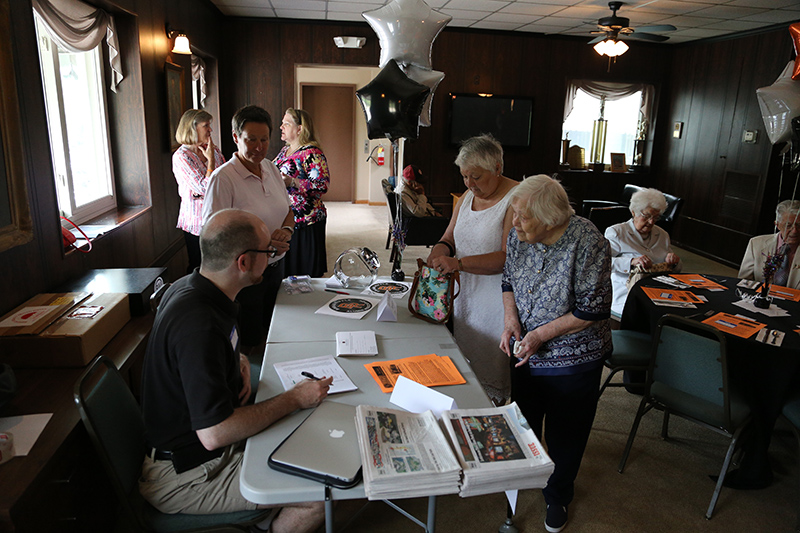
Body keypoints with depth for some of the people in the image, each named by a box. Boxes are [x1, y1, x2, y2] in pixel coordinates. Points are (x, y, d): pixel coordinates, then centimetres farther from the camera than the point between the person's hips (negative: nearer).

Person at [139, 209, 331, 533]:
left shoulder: (190, 287, 0)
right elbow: (214, 434, -33)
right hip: (181, 475, -9)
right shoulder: (198, 325, -32)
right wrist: (294, 400, -22)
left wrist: (238, 362, 0)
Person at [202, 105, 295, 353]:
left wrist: (286, 229, -9)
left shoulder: (270, 168, 5)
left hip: (275, 265, 7)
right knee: (246, 342, 5)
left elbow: (287, 210, 14)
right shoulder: (223, 177, -16)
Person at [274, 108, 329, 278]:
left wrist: (291, 182, -29)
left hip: (304, 221, -8)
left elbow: (322, 185, -22)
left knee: (305, 272, 0)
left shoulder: (312, 153, -13)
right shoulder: (285, 150, 15)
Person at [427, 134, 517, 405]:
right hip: (465, 293, 7)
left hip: (496, 299, -7)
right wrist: (441, 249, -8)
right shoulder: (467, 196, 10)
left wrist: (459, 263, -29)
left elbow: (510, 256, -22)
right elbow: (449, 237, 16)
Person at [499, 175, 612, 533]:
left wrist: (542, 334, -23)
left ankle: (557, 497, 42)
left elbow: (593, 309, -22)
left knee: (564, 436, 14)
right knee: (523, 424, 24)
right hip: (526, 352, 5)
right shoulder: (518, 237, -8)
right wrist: (511, 319, -10)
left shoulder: (587, 243, -25)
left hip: (572, 359, -5)